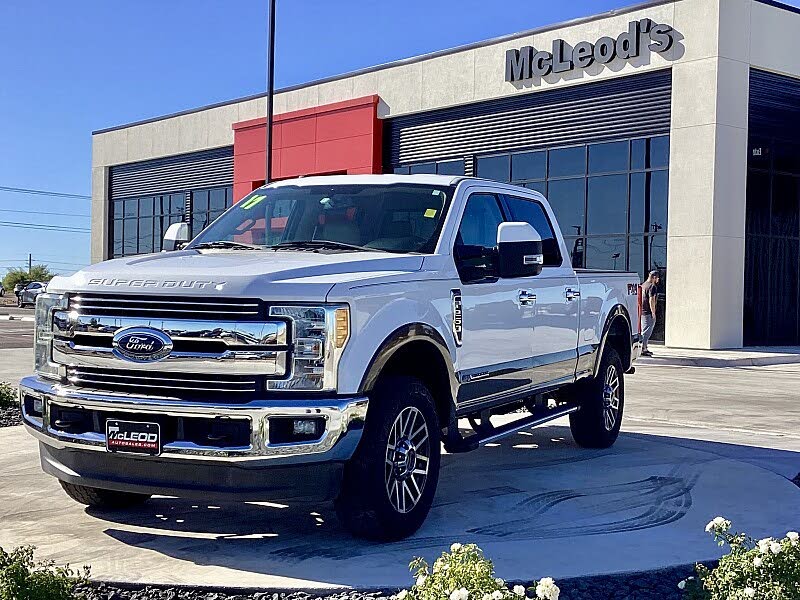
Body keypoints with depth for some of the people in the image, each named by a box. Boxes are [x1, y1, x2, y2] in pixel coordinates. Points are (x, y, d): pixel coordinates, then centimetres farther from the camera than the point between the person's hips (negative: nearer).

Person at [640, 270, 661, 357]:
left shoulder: (643, 285, 16)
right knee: (647, 331, -8)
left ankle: (645, 348, 23)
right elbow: (651, 300, -20)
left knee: (645, 330, 17)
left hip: (642, 311, 10)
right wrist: (653, 313, -17)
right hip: (648, 312, -10)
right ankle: (642, 349, -10)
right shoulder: (652, 286, -14)